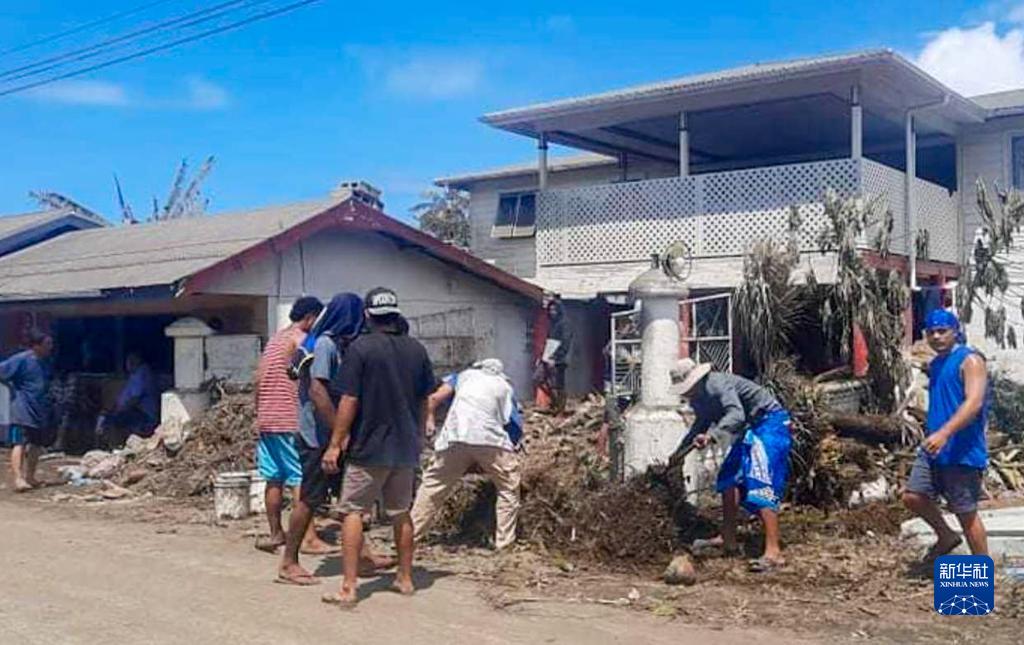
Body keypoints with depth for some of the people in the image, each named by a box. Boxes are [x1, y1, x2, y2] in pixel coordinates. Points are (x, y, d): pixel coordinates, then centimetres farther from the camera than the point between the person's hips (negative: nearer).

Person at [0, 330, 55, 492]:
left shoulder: (43, 363, 11)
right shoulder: (21, 360, -12)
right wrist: (14, 388, -7)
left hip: (40, 410, 8)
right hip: (23, 410, -8)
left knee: (36, 444, 14)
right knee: (20, 443, -13)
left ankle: (29, 477, 24)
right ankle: (18, 478, -19)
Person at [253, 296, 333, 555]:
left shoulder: (274, 339, 18)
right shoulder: (301, 339, -7)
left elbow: (258, 380, 16)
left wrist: (259, 413, 21)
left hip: (266, 419, 8)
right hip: (290, 420, -8)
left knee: (274, 479, 11)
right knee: (300, 479, -8)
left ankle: (275, 533, 17)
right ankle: (309, 538, -9)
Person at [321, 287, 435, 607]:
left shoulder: (360, 348, -12)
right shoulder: (416, 349, 3)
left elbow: (349, 401, -13)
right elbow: (424, 401, 10)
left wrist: (335, 444, -6)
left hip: (368, 448, -5)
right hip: (406, 448, 5)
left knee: (353, 512, 3)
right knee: (401, 513, 17)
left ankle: (348, 587, 0)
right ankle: (405, 578, 25)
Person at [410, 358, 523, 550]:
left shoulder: (465, 374, 26)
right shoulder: (505, 387, 26)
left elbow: (434, 398, 11)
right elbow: (516, 427, 15)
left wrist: (430, 420, 23)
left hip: (454, 437, 1)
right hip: (490, 439, -1)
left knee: (432, 485, 15)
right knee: (509, 489, 14)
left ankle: (411, 534, 20)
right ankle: (505, 541, 10)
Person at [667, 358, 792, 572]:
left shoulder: (717, 385, -24)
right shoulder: (698, 398, 7)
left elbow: (736, 415, -39)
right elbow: (701, 425, 25)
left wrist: (711, 436, -50)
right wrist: (679, 452, 24)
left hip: (770, 422, -10)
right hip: (751, 428, 10)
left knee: (762, 486, -19)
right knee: (729, 478, 12)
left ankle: (773, 553, -24)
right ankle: (728, 540, 20)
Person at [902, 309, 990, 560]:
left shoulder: (969, 360, -11)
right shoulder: (935, 365, 15)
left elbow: (974, 402, -23)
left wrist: (944, 433, -33)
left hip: (962, 453, -8)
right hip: (933, 448, 8)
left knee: (966, 513, 0)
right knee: (912, 496, 2)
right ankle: (947, 537, 26)